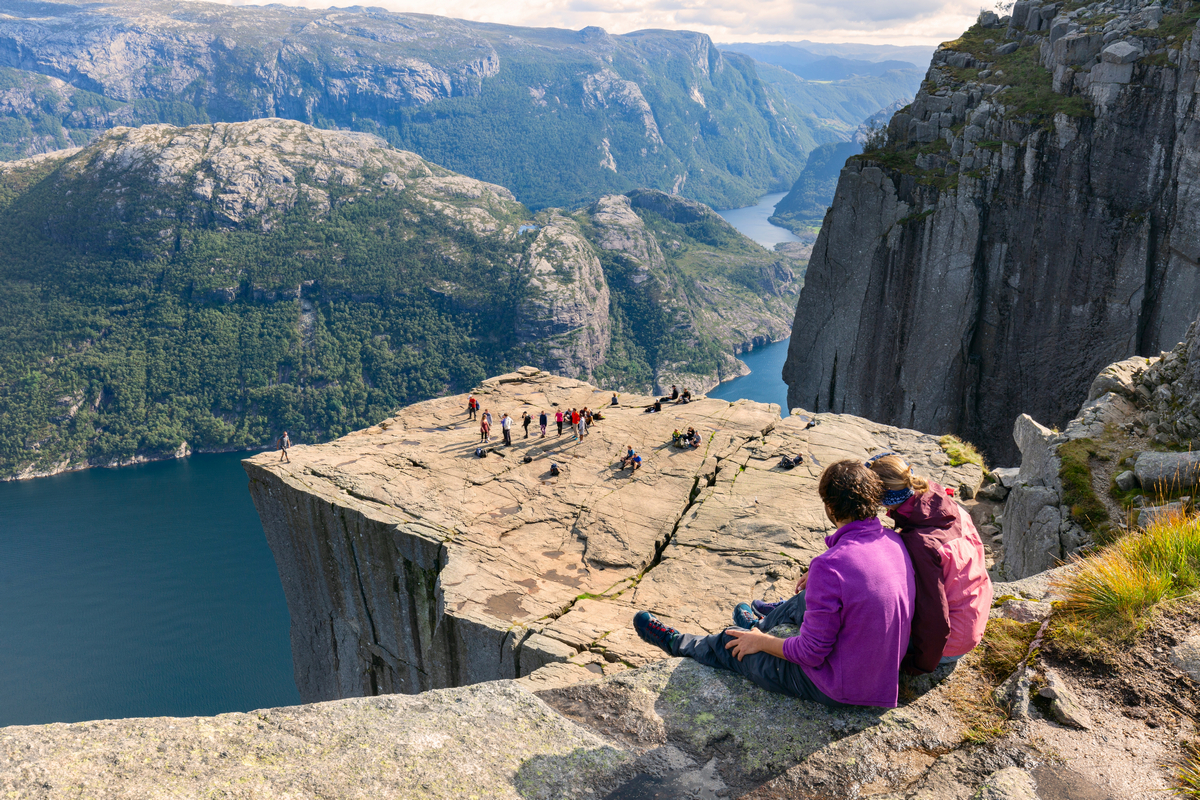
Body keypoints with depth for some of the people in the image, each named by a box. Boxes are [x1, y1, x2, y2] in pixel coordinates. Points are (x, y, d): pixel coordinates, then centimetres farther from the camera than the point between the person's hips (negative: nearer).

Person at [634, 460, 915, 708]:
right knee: (805, 599, 29)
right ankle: (763, 625, 61)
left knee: (734, 645, 15)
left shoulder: (830, 567, -32)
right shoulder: (894, 541, -7)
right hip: (887, 667, 7)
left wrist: (761, 642, -7)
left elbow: (812, 652, -24)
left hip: (837, 687, -7)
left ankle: (679, 644, 46)